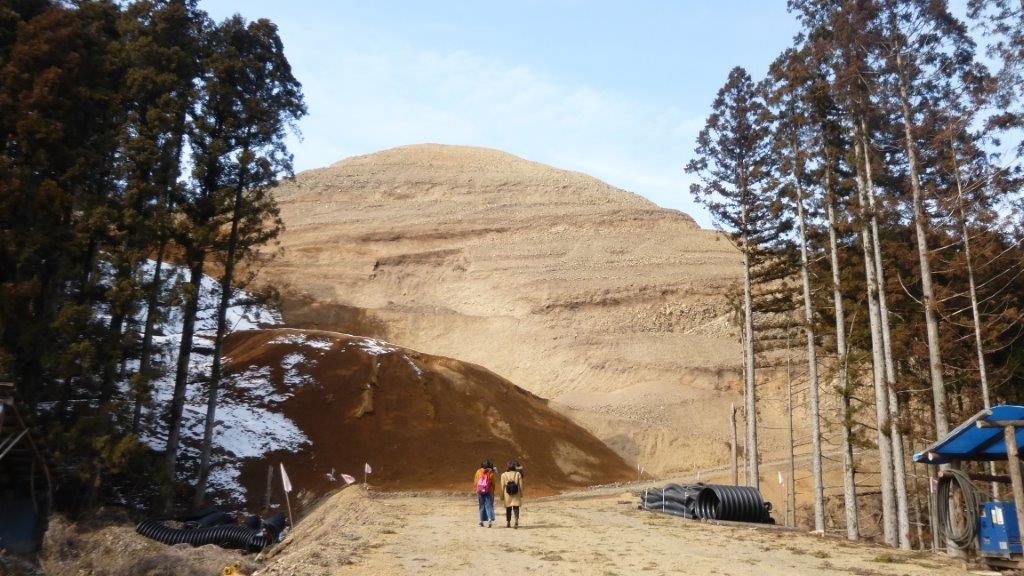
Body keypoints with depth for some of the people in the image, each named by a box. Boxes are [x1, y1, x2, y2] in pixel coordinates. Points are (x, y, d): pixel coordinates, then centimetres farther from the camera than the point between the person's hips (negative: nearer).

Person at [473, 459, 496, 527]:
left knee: (481, 506, 13)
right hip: (489, 491, -2)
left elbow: (475, 482, 4)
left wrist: (476, 490, 14)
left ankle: (481, 521, 14)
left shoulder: (478, 472, 2)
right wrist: (493, 491, 9)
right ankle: (490, 519, -20)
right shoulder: (491, 473, -4)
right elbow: (493, 483, -1)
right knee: (489, 505, -2)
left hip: (480, 491, 2)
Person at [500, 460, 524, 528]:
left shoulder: (504, 475, -3)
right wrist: (521, 494, 8)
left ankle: (508, 523, 20)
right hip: (516, 495, -1)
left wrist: (502, 496, 5)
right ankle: (516, 521, -19)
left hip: (507, 494, 1)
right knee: (516, 508, -1)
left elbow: (502, 486, -1)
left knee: (508, 509, 13)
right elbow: (521, 485, -1)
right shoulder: (518, 474, -3)